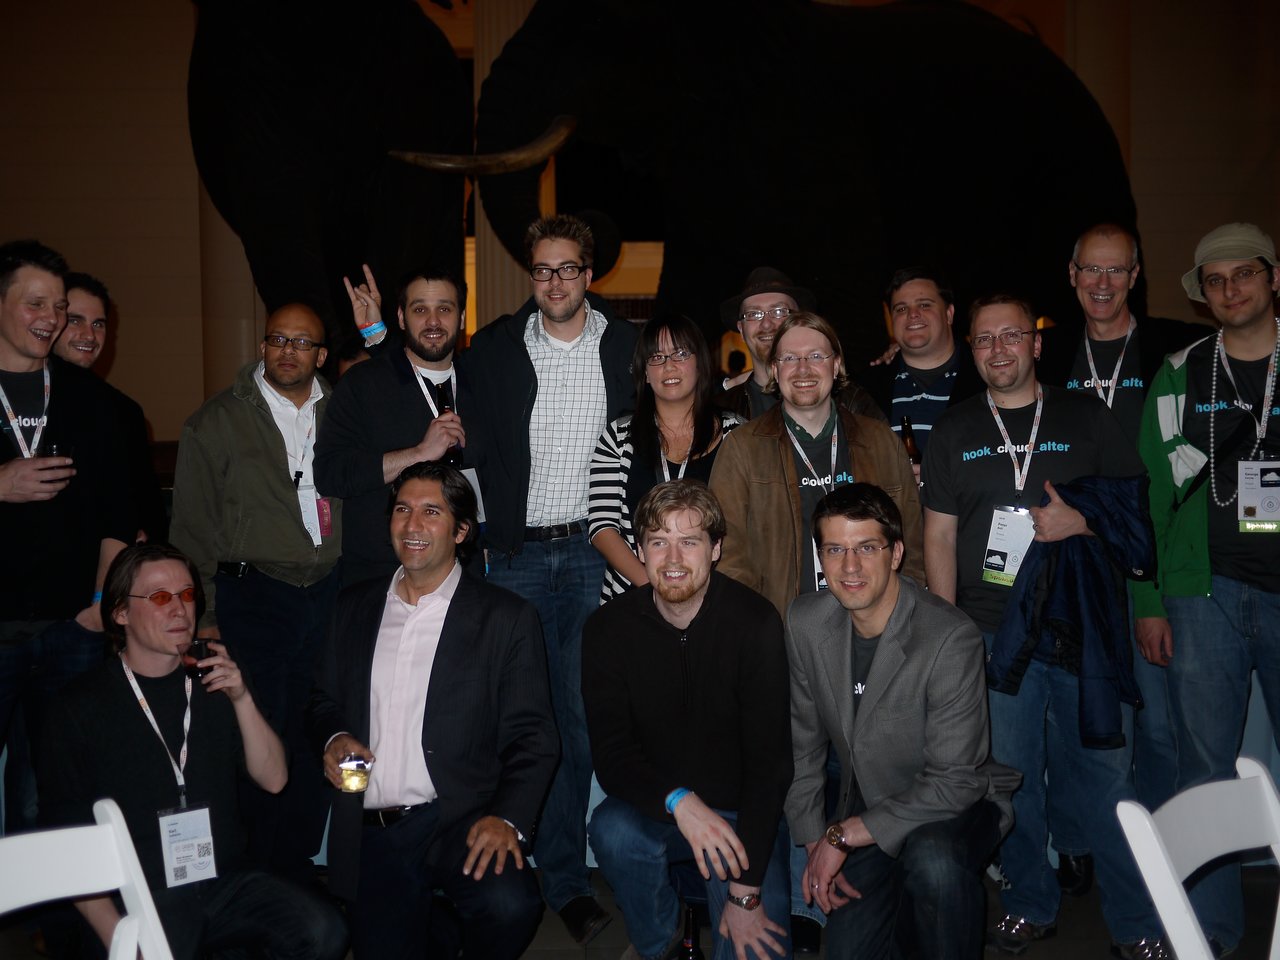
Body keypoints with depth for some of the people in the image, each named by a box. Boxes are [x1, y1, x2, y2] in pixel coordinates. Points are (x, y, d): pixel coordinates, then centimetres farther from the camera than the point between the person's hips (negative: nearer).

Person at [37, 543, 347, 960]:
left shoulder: (214, 684, 11)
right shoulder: (81, 705, 0)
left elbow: (273, 780, 6)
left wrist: (242, 700, -8)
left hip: (225, 882, 4)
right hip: (139, 900, -3)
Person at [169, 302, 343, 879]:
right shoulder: (217, 421, 2)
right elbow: (193, 525, 2)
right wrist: (204, 614, 0)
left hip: (329, 594, 3)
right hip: (253, 596, -2)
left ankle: (299, 870, 22)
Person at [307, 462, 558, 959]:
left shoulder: (506, 617, -1)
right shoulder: (354, 607, 12)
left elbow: (530, 737, -4)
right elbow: (323, 702, 21)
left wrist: (508, 818, -19)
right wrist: (333, 739, -2)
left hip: (458, 822, -3)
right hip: (370, 834, 4)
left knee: (509, 904, -29)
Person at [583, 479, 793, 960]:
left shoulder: (754, 622, -15)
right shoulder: (609, 627, -9)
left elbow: (769, 758, -17)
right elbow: (611, 754, -12)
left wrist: (746, 890, -20)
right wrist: (678, 801, -32)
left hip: (742, 814, -2)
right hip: (653, 808, 2)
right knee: (612, 829, -29)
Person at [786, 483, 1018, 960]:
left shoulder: (950, 639, -26)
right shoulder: (805, 621, -8)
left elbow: (953, 781, -25)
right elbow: (802, 741, 2)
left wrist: (844, 836, -22)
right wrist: (815, 844, -3)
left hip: (956, 805, -5)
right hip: (867, 817, 5)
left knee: (932, 858, -36)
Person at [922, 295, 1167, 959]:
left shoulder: (1087, 417, 6)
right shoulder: (953, 431, 9)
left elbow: (1137, 511, 8)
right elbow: (940, 535, 7)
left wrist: (1082, 522, -12)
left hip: (1083, 627, -1)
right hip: (992, 632, 1)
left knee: (1105, 770, 1)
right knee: (1010, 776, 8)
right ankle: (1031, 905, 27)